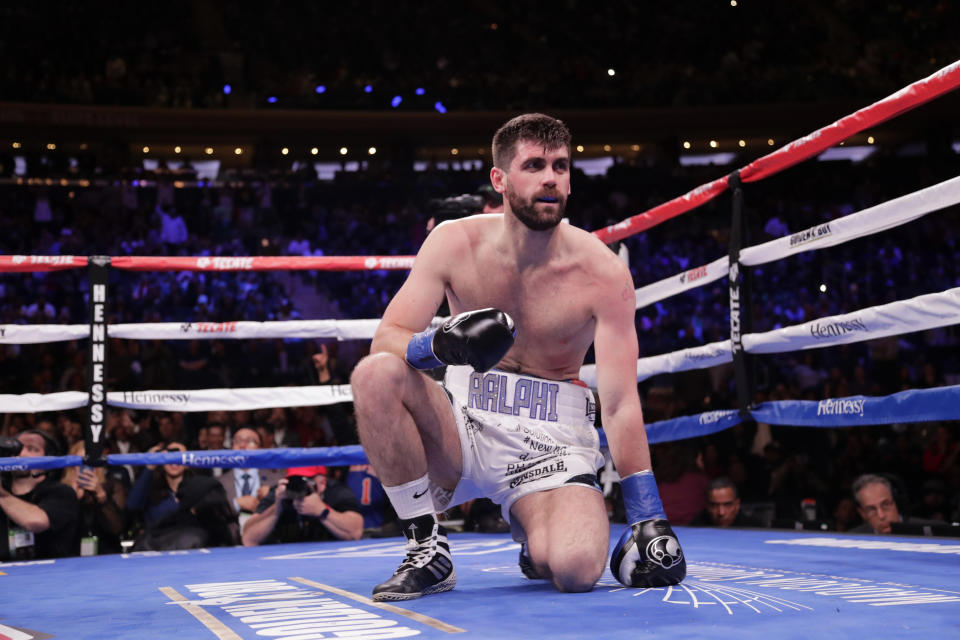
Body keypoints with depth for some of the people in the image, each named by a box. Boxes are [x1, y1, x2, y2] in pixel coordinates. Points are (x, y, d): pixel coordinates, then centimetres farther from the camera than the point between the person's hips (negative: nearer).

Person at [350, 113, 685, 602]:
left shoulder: (602, 273, -10)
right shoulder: (455, 242, -6)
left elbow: (620, 403, -11)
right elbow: (385, 339, -9)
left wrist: (648, 517, -17)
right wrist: (440, 345, -33)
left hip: (552, 438, -2)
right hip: (465, 423, 2)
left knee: (575, 570, -30)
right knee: (375, 375, -28)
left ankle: (537, 539, 12)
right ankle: (426, 549, -13)